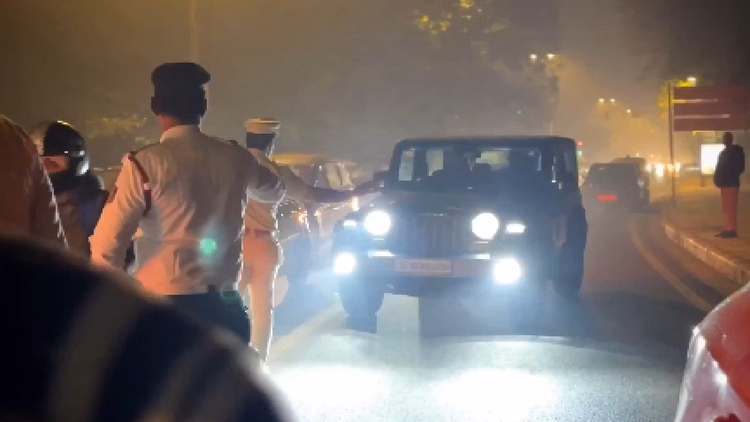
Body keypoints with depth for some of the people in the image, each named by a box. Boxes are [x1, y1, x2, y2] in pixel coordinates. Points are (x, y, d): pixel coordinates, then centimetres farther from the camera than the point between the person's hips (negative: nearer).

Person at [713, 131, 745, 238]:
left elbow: (740, 168, -11)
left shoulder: (736, 152, -6)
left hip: (732, 183, -9)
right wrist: (718, 178, 1)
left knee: (731, 208, -11)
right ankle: (727, 229, 13)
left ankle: (732, 230, -12)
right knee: (726, 208, 9)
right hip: (725, 184, 9)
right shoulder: (723, 152, 18)